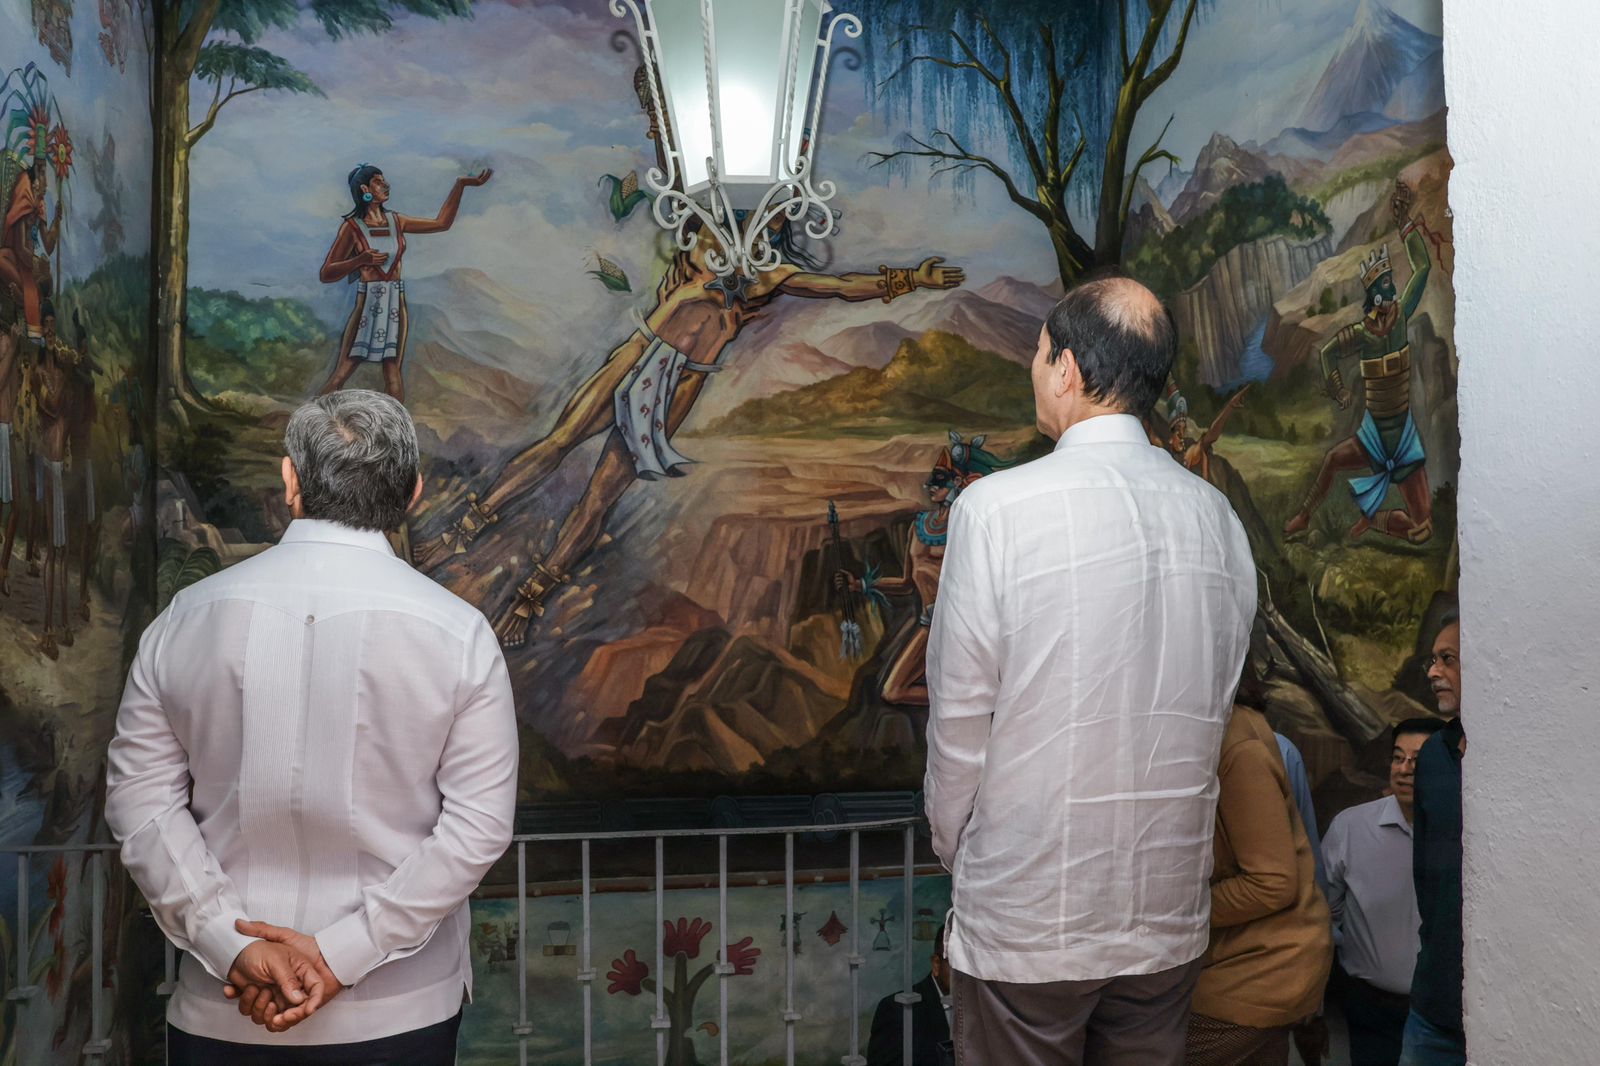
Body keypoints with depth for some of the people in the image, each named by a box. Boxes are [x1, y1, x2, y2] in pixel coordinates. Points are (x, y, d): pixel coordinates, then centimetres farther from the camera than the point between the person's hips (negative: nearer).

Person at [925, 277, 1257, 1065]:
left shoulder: (997, 508, -17)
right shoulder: (1213, 514, -2)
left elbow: (960, 715, -11)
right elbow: (1215, 708, 6)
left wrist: (952, 846, 5)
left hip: (1027, 918, -4)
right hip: (1169, 914, 5)